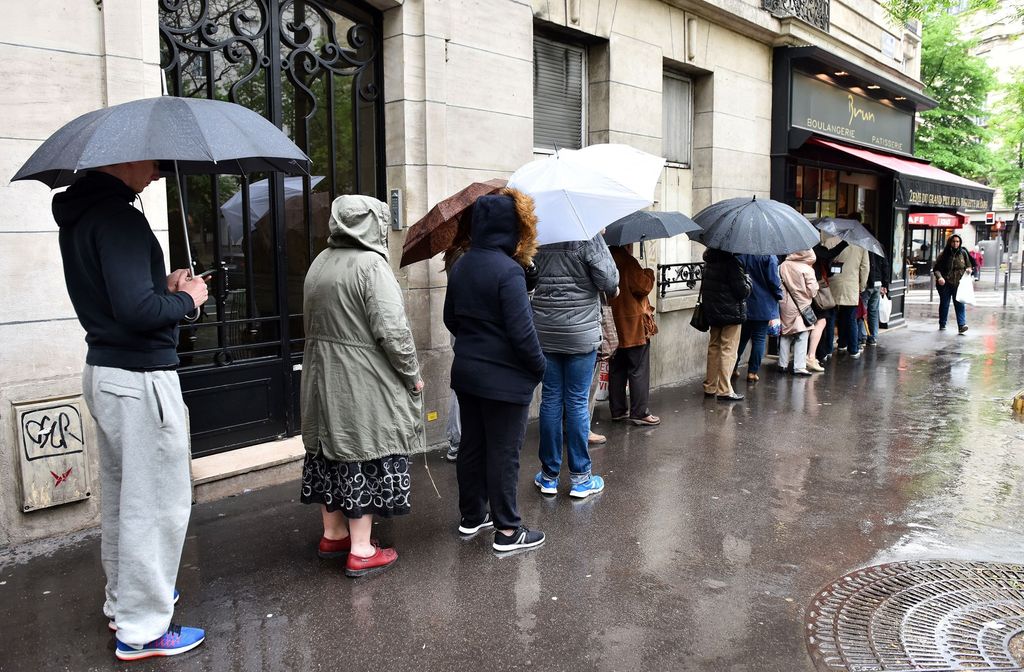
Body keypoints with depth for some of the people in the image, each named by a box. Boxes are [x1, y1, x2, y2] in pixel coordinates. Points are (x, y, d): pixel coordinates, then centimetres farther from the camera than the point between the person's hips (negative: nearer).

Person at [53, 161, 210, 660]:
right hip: (140, 379, -10)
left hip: (105, 372, 10)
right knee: (158, 503, 0)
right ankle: (141, 629, 11)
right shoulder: (117, 218, -20)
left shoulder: (78, 216, 11)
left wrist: (166, 287, 8)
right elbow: (135, 309, -27)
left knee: (121, 497, 21)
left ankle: (123, 600, 36)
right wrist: (185, 299, -10)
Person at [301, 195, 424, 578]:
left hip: (322, 376, 8)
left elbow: (311, 322, 15)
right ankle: (361, 551, 8)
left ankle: (333, 534, 30)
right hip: (363, 383, -8)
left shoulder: (319, 263, 9)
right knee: (365, 455, 1)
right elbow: (392, 330, -21)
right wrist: (413, 374, -10)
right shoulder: (371, 265, -17)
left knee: (332, 449, 16)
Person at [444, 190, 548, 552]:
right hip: (504, 379, -8)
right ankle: (507, 531, 13)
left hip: (466, 372, 8)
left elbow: (450, 318, 14)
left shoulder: (460, 266, 5)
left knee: (471, 445, 17)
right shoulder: (508, 270, -20)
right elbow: (521, 331, -21)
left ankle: (471, 516, 31)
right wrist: (538, 367, -6)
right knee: (503, 453, 2)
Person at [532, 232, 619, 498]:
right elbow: (608, 278, -13)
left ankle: (549, 476, 17)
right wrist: (613, 289, 8)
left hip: (545, 332, 3)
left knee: (550, 399, 10)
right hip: (581, 331, -3)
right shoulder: (589, 237, -12)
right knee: (577, 402, 3)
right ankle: (580, 478, 12)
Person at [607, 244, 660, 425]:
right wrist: (649, 273, -1)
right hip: (634, 325, -8)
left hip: (616, 327, 8)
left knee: (617, 369, 13)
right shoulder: (628, 262, -17)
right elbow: (643, 287, -20)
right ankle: (639, 412, 3)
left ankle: (617, 410, 20)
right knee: (639, 370, 0)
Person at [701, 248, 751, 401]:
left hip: (712, 312, 8)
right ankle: (724, 391, 0)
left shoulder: (709, 261, 5)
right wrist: (747, 281, 2)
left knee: (714, 347, 16)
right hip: (731, 313, -7)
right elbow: (742, 291, -16)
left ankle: (710, 387, 22)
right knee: (728, 350, -1)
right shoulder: (731, 262, -18)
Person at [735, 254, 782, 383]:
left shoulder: (739, 254, -2)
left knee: (742, 338, 16)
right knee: (759, 339, 5)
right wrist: (779, 295, 4)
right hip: (763, 306, -4)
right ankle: (752, 372, 5)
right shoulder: (769, 256, -14)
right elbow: (773, 279, -13)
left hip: (743, 304, 4)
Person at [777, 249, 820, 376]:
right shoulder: (807, 269, -14)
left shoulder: (783, 266, -3)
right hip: (802, 307, -4)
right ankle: (799, 367, -1)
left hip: (785, 305, 4)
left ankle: (783, 364, 18)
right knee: (802, 337, 1)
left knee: (785, 335, 14)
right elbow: (812, 290, -12)